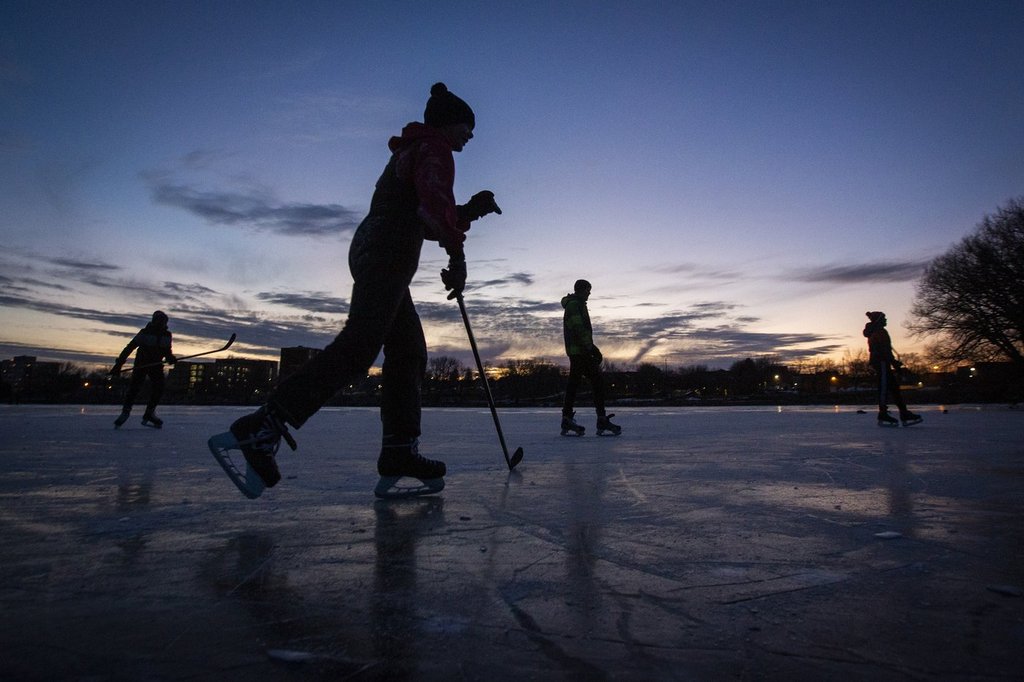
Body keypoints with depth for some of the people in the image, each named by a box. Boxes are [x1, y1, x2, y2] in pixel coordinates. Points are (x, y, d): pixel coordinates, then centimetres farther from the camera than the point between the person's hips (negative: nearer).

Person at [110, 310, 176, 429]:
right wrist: (118, 364, -17)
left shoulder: (166, 335, 2)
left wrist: (170, 358, -12)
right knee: (134, 387, -14)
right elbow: (130, 347, -12)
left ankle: (149, 414, 4)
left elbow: (167, 351, 12)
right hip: (141, 364, -4)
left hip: (156, 365, 4)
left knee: (158, 389, -7)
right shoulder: (145, 332, -11)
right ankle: (125, 412, -2)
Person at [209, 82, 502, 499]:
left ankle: (399, 454, 0)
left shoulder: (414, 153, 32)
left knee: (408, 352, 5)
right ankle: (259, 431, -30)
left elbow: (429, 223, 31)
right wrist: (457, 253, -19)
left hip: (378, 257, 11)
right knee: (358, 346, -24)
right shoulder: (433, 148, 2)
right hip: (385, 256, -11)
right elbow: (435, 203, -18)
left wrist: (471, 210, 19)